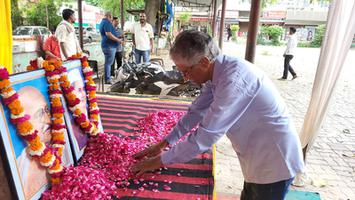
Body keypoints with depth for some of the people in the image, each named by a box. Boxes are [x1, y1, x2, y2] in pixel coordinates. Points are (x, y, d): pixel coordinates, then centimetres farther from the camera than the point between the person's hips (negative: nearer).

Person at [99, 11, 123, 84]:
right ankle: (107, 79, -2)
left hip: (106, 45, 11)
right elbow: (108, 34, -24)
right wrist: (118, 40, -17)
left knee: (108, 62, 16)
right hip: (109, 45, -11)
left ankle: (108, 78, 23)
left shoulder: (102, 22, 20)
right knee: (108, 63, -6)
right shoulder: (107, 22, -13)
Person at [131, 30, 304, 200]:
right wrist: (163, 144, 3)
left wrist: (160, 160, -19)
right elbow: (196, 112, 5)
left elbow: (206, 136, -32)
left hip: (275, 162, -8)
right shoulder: (216, 74, -3)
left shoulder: (234, 78, -32)